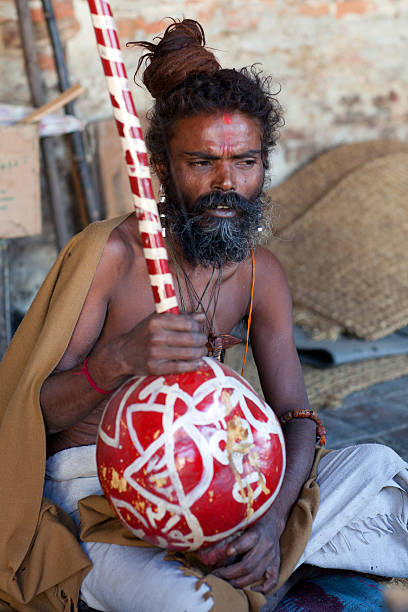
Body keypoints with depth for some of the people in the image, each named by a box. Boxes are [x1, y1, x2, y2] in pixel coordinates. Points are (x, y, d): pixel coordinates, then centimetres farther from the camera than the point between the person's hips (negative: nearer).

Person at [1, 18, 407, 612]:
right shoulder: (111, 253, -16)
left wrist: (270, 520, -19)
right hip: (91, 485, -5)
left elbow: (295, 418, 0)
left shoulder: (262, 274, 1)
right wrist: (119, 359, -37)